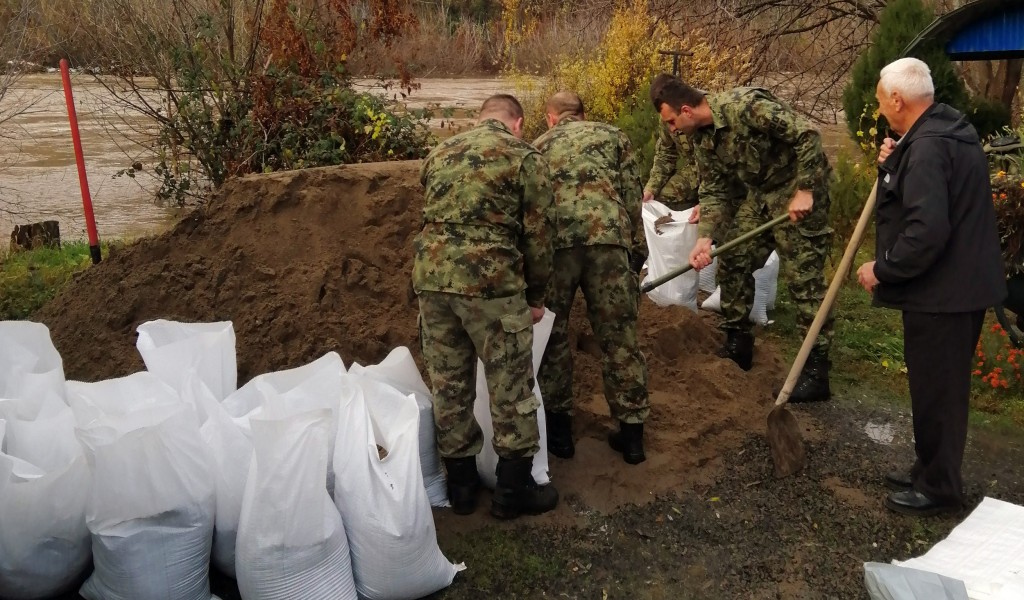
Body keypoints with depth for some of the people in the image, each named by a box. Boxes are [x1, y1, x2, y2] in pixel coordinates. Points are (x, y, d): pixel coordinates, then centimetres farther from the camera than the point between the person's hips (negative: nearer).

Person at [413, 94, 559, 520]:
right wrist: (536, 295, 12)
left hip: (431, 277, 5)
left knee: (449, 386, 14)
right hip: (491, 281, -5)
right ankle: (514, 489, 17)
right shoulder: (524, 157, 3)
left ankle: (460, 483, 25)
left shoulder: (440, 153, 18)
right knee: (512, 390, 7)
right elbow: (538, 233, 1)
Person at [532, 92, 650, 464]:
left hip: (553, 241, 0)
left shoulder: (538, 146, 26)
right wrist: (637, 252, 16)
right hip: (608, 237, 0)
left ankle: (558, 426, 22)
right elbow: (632, 197, 14)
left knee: (551, 334, 15)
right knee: (619, 336, 9)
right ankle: (631, 431, 17)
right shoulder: (612, 136, 24)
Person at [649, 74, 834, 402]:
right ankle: (737, 346, 23)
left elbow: (807, 135, -25)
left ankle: (817, 371, -1)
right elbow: (714, 190, 2)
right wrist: (706, 236, -11)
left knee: (804, 274, -8)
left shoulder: (747, 105, -27)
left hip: (798, 189, -8)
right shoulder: (702, 137, -1)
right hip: (758, 192, 8)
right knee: (732, 262, 8)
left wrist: (804, 191, -25)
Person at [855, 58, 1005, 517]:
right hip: (961, 284, 11)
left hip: (942, 293, -11)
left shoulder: (927, 148, -22)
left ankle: (938, 488, 16)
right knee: (940, 386, 20)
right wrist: (894, 165, 3)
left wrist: (882, 269, -18)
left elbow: (927, 230, -30)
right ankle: (931, 470, 34)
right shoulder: (947, 131, 12)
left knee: (936, 390, 2)